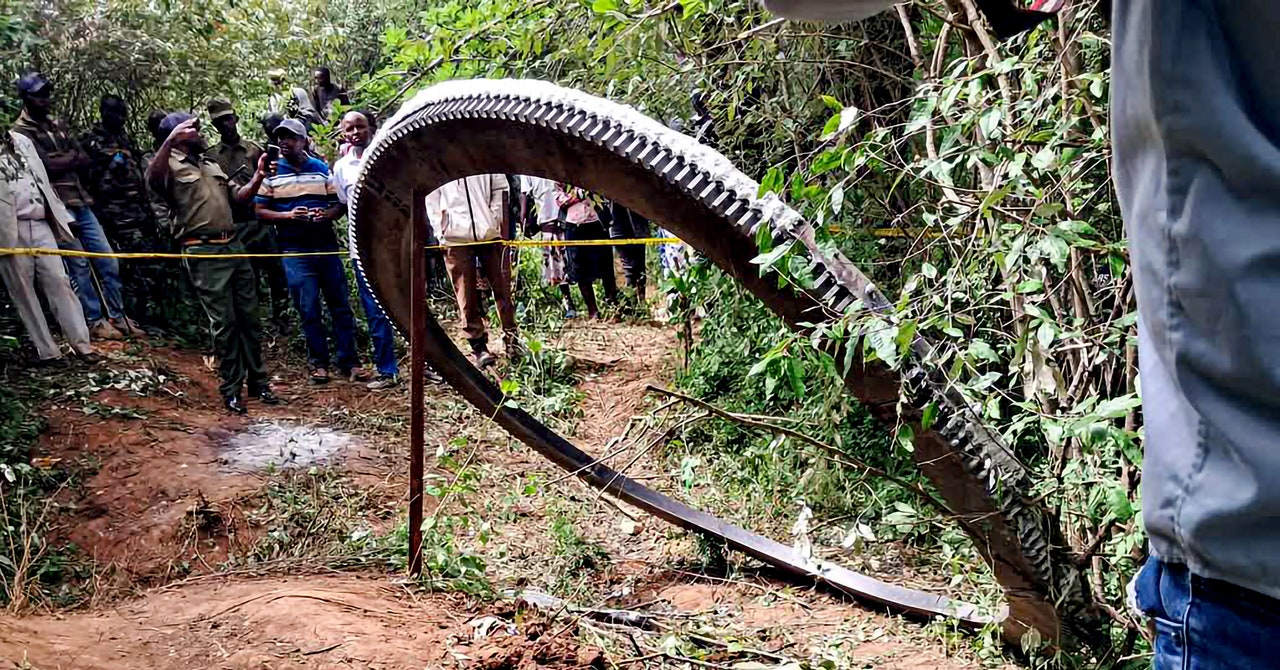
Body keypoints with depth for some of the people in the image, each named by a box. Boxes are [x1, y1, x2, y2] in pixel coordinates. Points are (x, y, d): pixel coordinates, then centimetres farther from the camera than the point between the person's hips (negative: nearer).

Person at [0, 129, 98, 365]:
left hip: (40, 224, 4)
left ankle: (80, 342, 3)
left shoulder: (22, 141, 15)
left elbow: (42, 180, 17)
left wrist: (60, 214, 12)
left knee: (59, 281, 0)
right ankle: (46, 350, 7)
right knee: (22, 289, 2)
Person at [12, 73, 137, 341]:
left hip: (81, 203, 7)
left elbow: (85, 159, 11)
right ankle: (95, 321, 4)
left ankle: (117, 317, 14)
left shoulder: (58, 125, 18)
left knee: (108, 262, 5)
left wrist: (64, 159, -6)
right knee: (79, 266, -4)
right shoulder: (20, 132, -4)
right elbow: (48, 165, -14)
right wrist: (71, 156, 1)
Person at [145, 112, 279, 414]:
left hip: (234, 246, 7)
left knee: (249, 316, 9)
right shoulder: (171, 165, -4)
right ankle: (231, 390, 7)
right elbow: (152, 180, -27)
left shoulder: (210, 163, 20)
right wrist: (169, 141, -39)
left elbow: (237, 195, 20)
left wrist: (258, 178, 2)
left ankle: (258, 381, 18)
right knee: (224, 322, -4)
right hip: (204, 253, -7)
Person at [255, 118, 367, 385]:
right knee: (309, 310, 1)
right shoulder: (271, 173, 4)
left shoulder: (322, 169, 9)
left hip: (327, 246, 2)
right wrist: (288, 215, -15)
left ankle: (348, 362, 11)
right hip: (295, 251, -2)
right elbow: (260, 211, 1)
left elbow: (339, 203, 9)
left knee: (341, 305, 3)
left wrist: (327, 214, -13)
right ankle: (319, 362, 14)